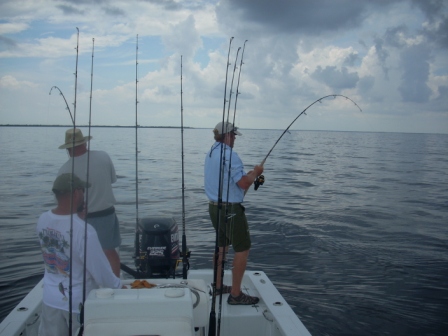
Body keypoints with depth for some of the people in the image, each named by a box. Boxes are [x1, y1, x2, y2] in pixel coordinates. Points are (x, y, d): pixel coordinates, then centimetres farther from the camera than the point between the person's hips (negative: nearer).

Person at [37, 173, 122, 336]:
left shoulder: (42, 220, -10)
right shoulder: (84, 230, -30)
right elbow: (102, 273, -23)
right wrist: (119, 286, -2)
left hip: (50, 299, 6)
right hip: (79, 302, -5)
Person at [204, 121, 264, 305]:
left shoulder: (210, 153, 11)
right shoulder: (229, 154, -18)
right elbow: (243, 183, -22)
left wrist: (250, 174, 15)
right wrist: (255, 173, -3)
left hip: (214, 207, 9)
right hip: (230, 209, -9)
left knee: (222, 245, 21)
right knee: (242, 249, 0)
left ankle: (218, 286, 31)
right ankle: (236, 294, 4)